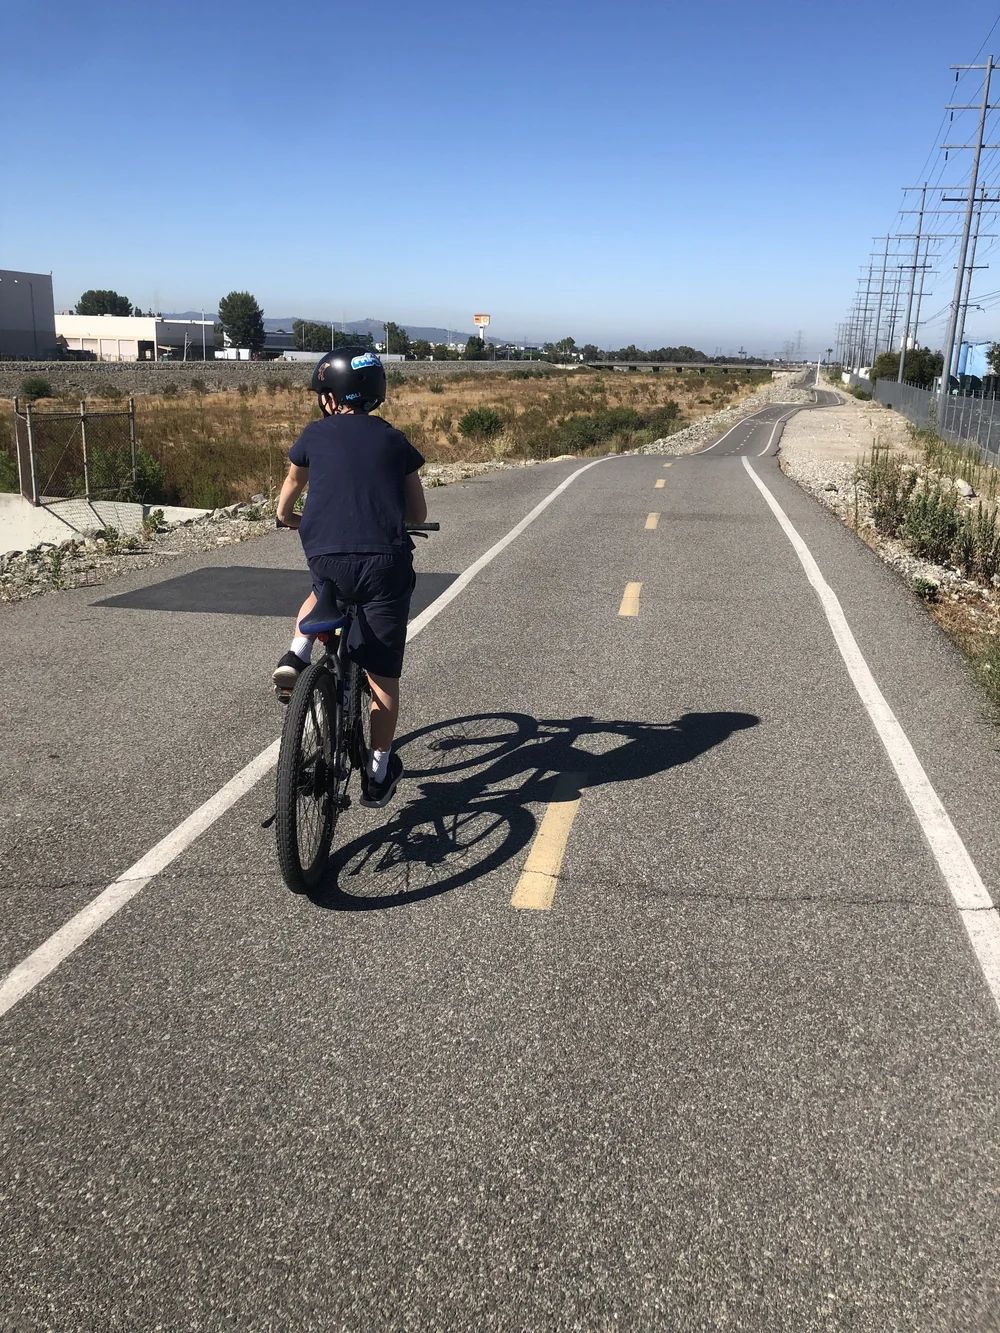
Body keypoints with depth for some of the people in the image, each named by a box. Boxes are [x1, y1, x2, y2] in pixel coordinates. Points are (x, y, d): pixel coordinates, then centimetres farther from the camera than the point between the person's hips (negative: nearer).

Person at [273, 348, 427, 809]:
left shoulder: (315, 436, 9)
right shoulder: (394, 440, 11)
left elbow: (285, 504, 24)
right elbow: (418, 514, 15)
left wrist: (287, 518, 46)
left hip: (327, 558, 1)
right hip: (386, 563, 0)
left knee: (321, 591, 38)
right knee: (383, 674, 10)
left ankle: (296, 656, 14)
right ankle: (378, 774, 16)